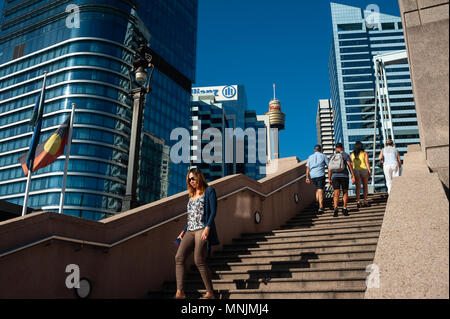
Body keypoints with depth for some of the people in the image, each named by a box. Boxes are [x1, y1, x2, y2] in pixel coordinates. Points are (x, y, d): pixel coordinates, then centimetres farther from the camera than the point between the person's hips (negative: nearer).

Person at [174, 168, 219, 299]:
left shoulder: (209, 191, 3)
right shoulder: (192, 195, 23)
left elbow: (213, 211, -6)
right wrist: (184, 230, 16)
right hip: (190, 231, 7)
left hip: (202, 229, -7)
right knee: (179, 258, -9)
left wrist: (207, 228, -18)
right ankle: (180, 292, -10)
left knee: (199, 261, -11)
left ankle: (210, 293, 0)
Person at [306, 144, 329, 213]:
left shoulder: (310, 157, 14)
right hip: (320, 175, -4)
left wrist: (307, 177, 0)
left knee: (317, 188, 26)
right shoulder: (323, 156, 7)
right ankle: (320, 207, -19)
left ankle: (317, 202, 22)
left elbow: (307, 168, 4)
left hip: (312, 176, 4)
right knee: (320, 191, -9)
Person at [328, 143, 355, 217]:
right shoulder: (345, 155, 2)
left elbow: (329, 169, 7)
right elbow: (350, 165, -6)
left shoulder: (332, 156, 11)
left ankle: (336, 208, -20)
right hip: (344, 175, -2)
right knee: (345, 192, 13)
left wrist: (329, 179, 10)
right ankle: (344, 208, 5)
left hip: (334, 176, 2)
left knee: (336, 194, -1)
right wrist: (353, 176, -6)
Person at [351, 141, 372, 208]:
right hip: (364, 169, -1)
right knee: (365, 186, 11)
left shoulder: (352, 154, 4)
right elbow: (367, 162, -9)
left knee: (358, 187, 2)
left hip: (355, 170, 1)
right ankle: (365, 201, 13)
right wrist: (369, 171, -8)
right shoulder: (364, 153, -1)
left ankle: (358, 201, -8)